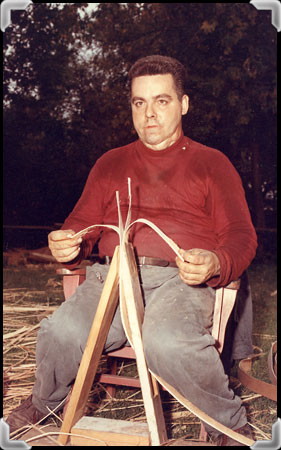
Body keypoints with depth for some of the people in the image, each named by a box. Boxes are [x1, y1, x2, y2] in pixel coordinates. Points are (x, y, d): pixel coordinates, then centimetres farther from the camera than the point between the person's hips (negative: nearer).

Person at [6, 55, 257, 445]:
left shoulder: (211, 163, 14)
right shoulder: (110, 164, 24)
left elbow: (241, 236, 6)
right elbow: (82, 223, 21)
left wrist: (214, 264, -18)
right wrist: (65, 246, -5)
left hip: (181, 279, -2)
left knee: (166, 341, -36)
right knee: (60, 332, -26)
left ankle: (231, 425, -7)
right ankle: (43, 403, 9)